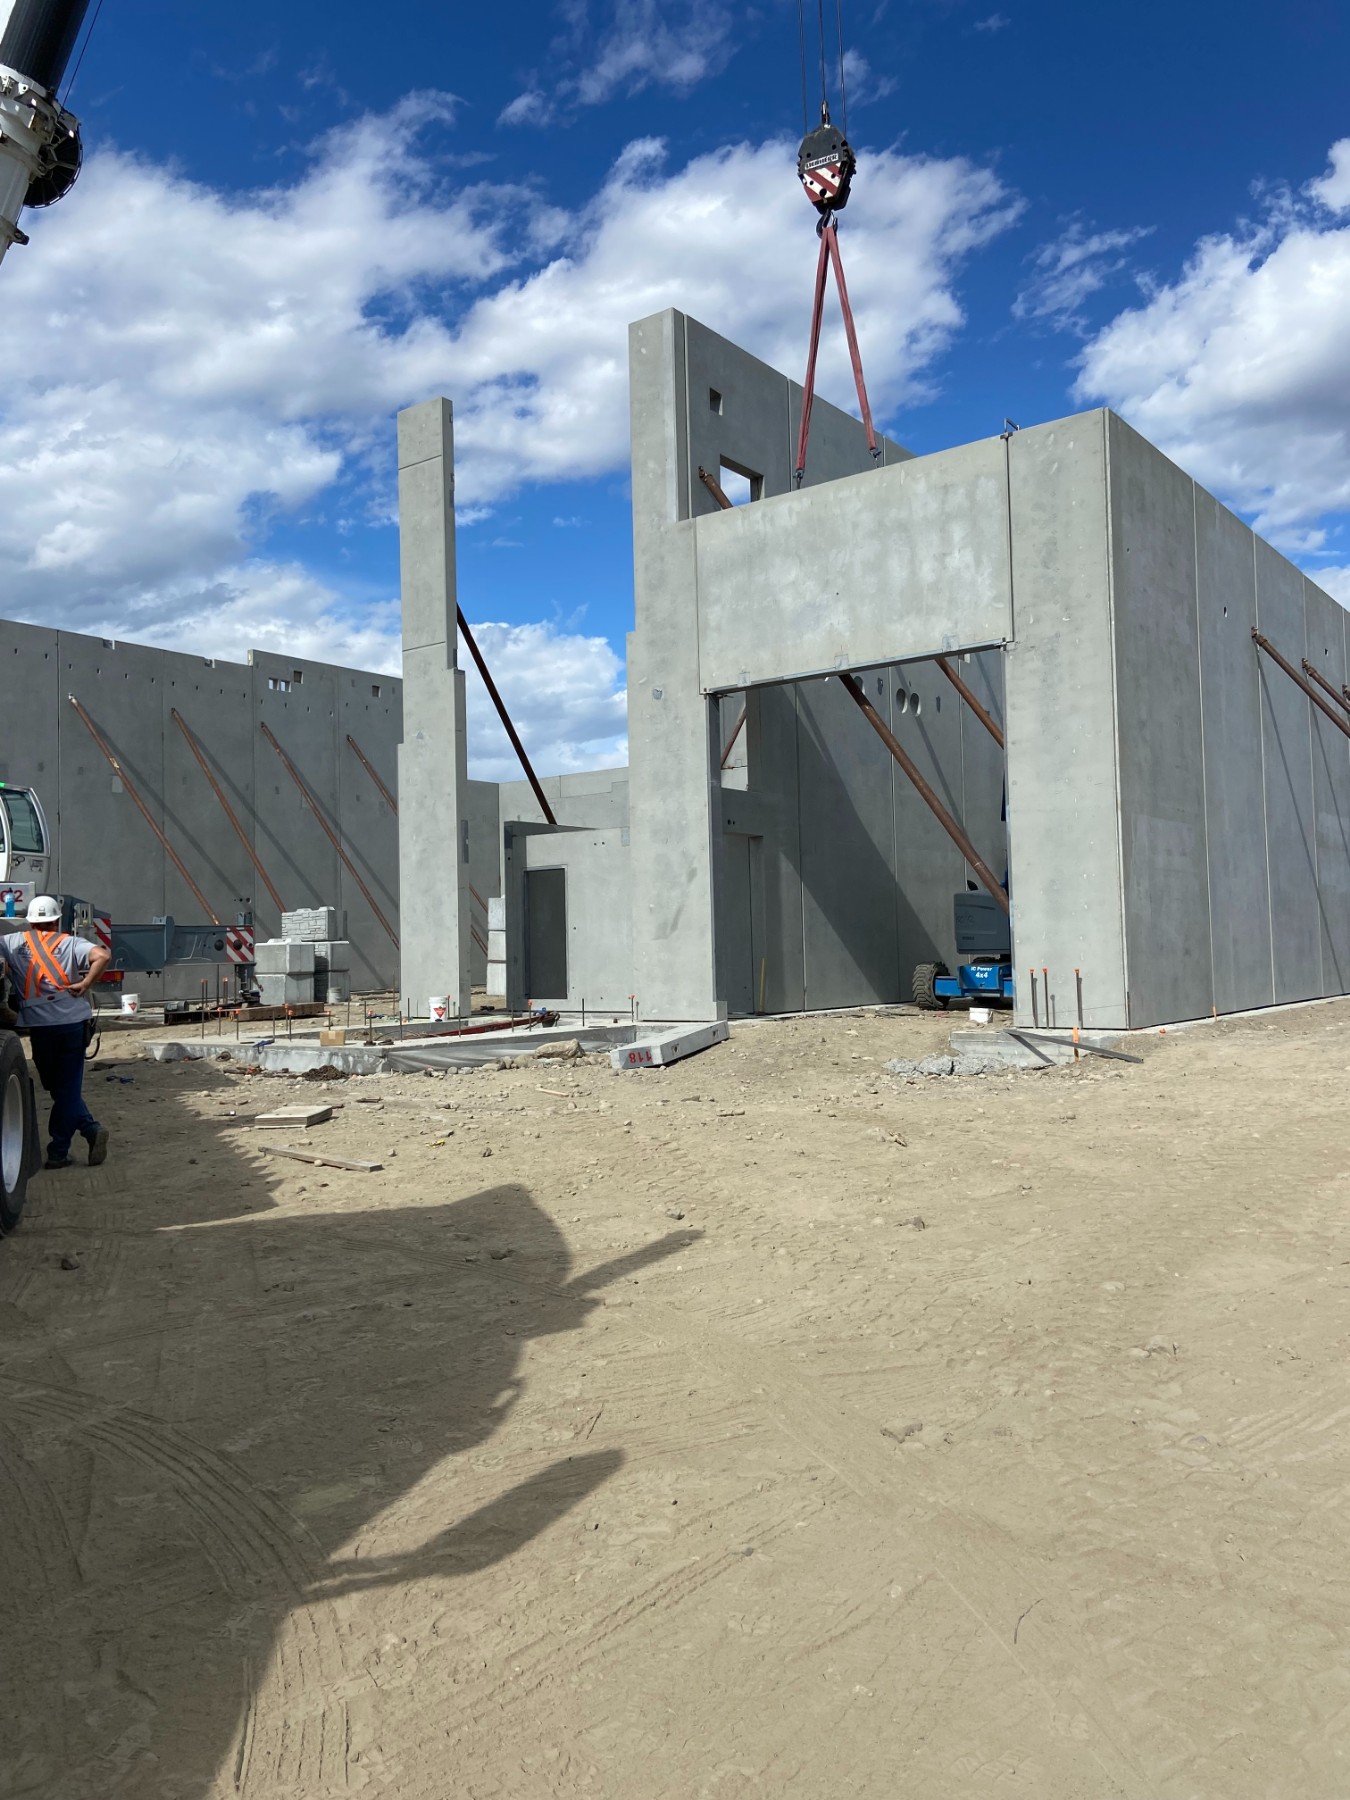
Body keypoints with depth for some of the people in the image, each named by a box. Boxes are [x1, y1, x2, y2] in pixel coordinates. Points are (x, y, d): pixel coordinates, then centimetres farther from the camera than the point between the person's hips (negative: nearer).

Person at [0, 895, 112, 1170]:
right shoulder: (70, 944, 3)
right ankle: (58, 1153, 4)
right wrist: (85, 984, -4)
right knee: (68, 1087, 8)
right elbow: (102, 956, -13)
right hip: (74, 1022, 1)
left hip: (39, 1026, -1)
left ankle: (91, 1129, 1)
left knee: (59, 1088, 12)